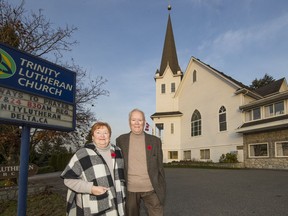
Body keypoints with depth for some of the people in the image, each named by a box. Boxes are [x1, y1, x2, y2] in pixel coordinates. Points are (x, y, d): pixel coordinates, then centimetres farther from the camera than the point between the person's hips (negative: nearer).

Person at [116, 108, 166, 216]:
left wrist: (162, 190, 5)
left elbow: (160, 167, 5)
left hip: (151, 189, 0)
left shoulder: (155, 141, 2)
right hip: (129, 190, 1)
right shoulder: (121, 140, 2)